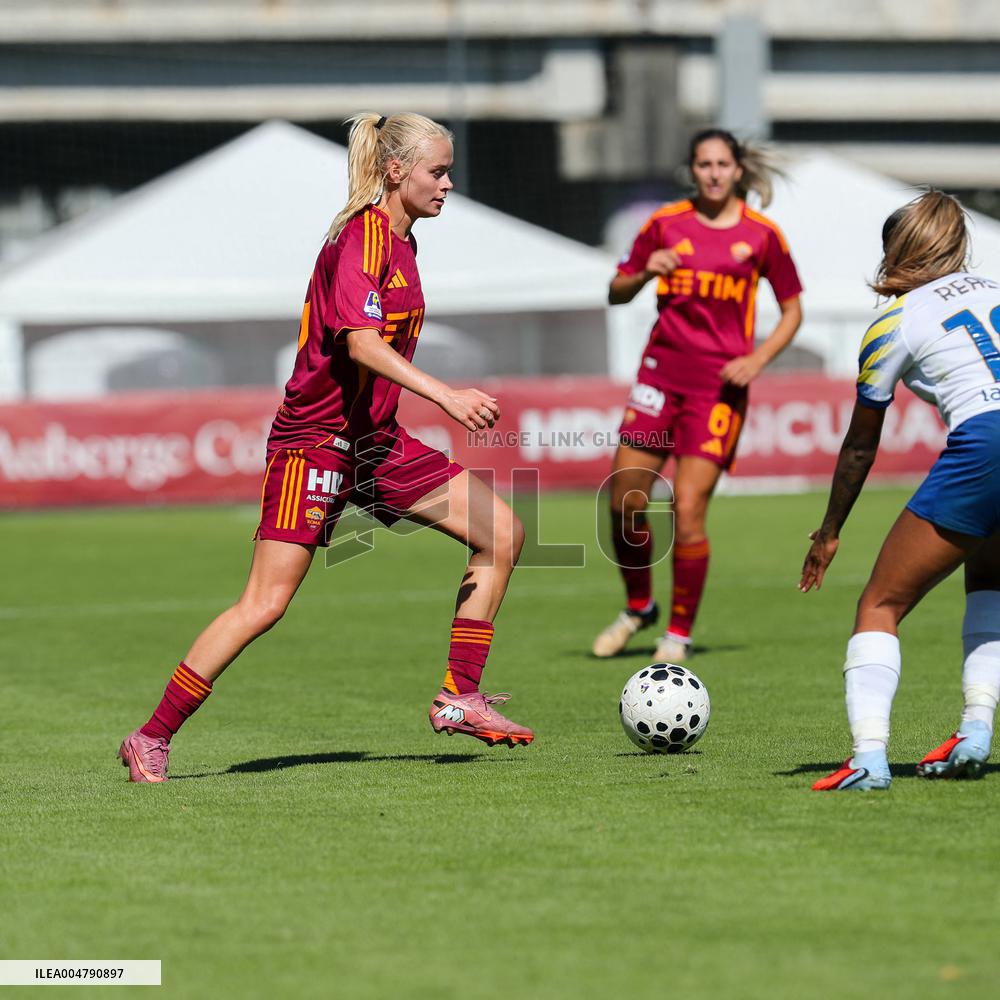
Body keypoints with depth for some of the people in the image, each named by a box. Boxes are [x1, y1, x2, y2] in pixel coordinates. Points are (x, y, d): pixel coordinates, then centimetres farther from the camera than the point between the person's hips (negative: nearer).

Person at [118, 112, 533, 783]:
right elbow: (360, 342, -31)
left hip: (374, 439, 9)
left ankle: (459, 700, 6)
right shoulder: (361, 238, -16)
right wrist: (444, 395, -39)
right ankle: (152, 740, -3)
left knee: (503, 532, 2)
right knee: (266, 604, -13)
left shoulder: (399, 242, 13)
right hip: (315, 441, -9)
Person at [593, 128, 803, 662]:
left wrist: (758, 359, -7)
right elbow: (616, 294, 11)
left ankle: (680, 632, 5)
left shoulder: (762, 234, 0)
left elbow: (792, 310, 8)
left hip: (721, 383, -3)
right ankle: (638, 606, 24)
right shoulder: (665, 223, 5)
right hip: (662, 371, 3)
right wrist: (646, 273, -11)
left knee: (687, 510, -11)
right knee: (625, 501, -1)